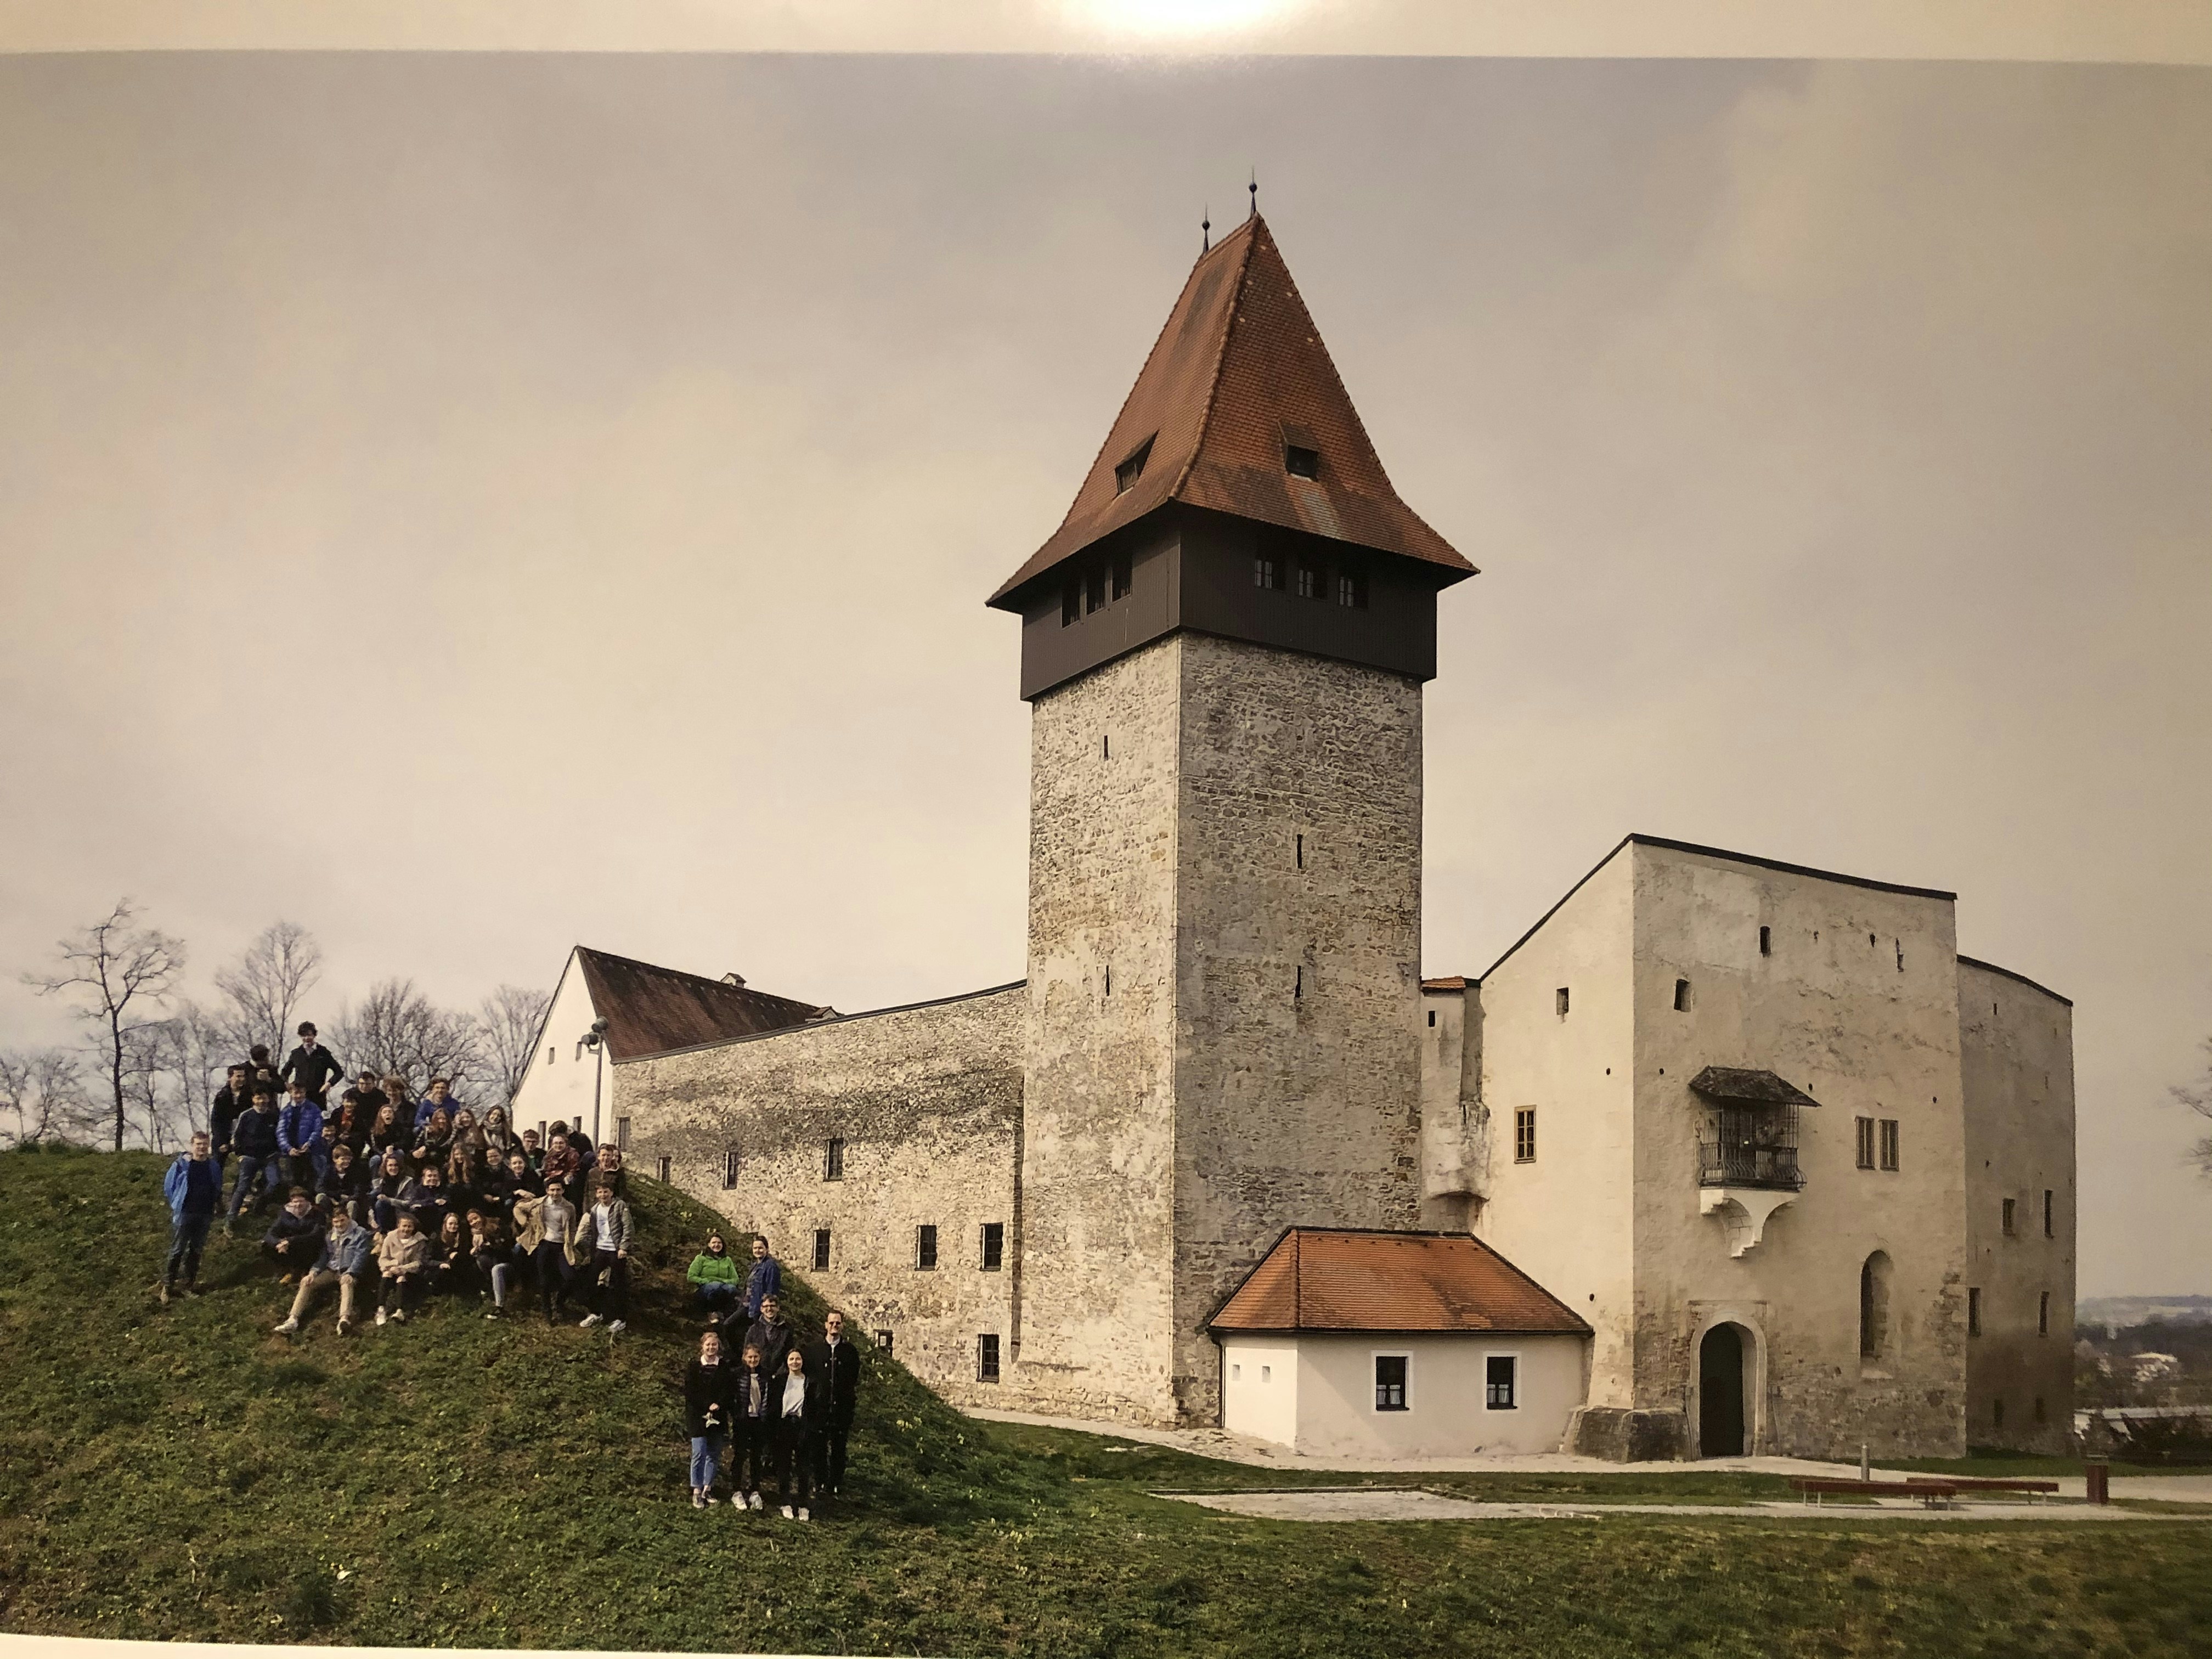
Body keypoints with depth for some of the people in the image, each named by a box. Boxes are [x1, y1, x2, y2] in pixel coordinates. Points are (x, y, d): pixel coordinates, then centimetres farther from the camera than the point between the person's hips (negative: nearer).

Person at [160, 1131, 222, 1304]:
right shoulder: (181, 1164, -9)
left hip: (204, 1216, 4)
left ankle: (190, 1284, 22)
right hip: (184, 1215, -3)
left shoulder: (213, 1166, 2)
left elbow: (218, 1190, 14)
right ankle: (167, 1287, 8)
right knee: (177, 1251, -1)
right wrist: (178, 1204, 1)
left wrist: (215, 1208, 7)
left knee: (196, 1251, 11)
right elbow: (168, 1187, -1)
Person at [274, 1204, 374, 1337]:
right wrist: (314, 1271, -4)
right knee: (307, 1282, -18)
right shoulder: (331, 1236, 21)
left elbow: (361, 1256, -8)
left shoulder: (360, 1234, 3)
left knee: (347, 1283, -40)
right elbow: (323, 1256, 17)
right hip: (332, 1270, 6)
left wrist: (350, 1274, -24)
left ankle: (345, 1319, -66)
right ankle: (292, 1320, -30)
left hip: (349, 1272, -6)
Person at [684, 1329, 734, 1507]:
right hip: (697, 1416, -2)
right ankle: (697, 1491, -3)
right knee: (699, 1453, -8)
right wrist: (707, 1408, -12)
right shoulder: (693, 1367, 3)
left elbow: (727, 1392, 3)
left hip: (718, 1417, 2)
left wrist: (718, 1406, -15)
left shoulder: (724, 1368, 8)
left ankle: (708, 1488, 12)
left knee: (714, 1455, 4)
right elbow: (690, 1393, -4)